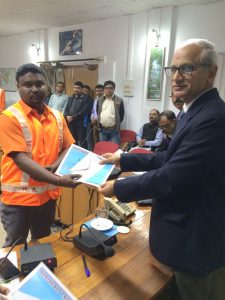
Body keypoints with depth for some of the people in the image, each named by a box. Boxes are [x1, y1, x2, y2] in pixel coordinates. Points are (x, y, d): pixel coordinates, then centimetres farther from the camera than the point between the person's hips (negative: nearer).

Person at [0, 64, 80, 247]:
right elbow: (21, 159, -21)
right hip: (19, 197, -5)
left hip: (48, 194, 5)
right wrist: (58, 180, -28)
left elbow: (69, 147, 6)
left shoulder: (57, 116, 3)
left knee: (44, 244, 24)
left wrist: (54, 167, -14)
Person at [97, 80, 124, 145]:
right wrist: (98, 123, 11)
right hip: (102, 129, 4)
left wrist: (117, 124, 4)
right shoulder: (100, 100, 10)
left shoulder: (119, 100, -2)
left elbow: (121, 114, 2)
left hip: (114, 130, -3)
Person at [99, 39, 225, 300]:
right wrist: (123, 160, 5)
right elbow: (171, 159, 8)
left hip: (196, 236, -9)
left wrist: (117, 188, -16)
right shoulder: (197, 111, 5)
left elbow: (169, 179, -30)